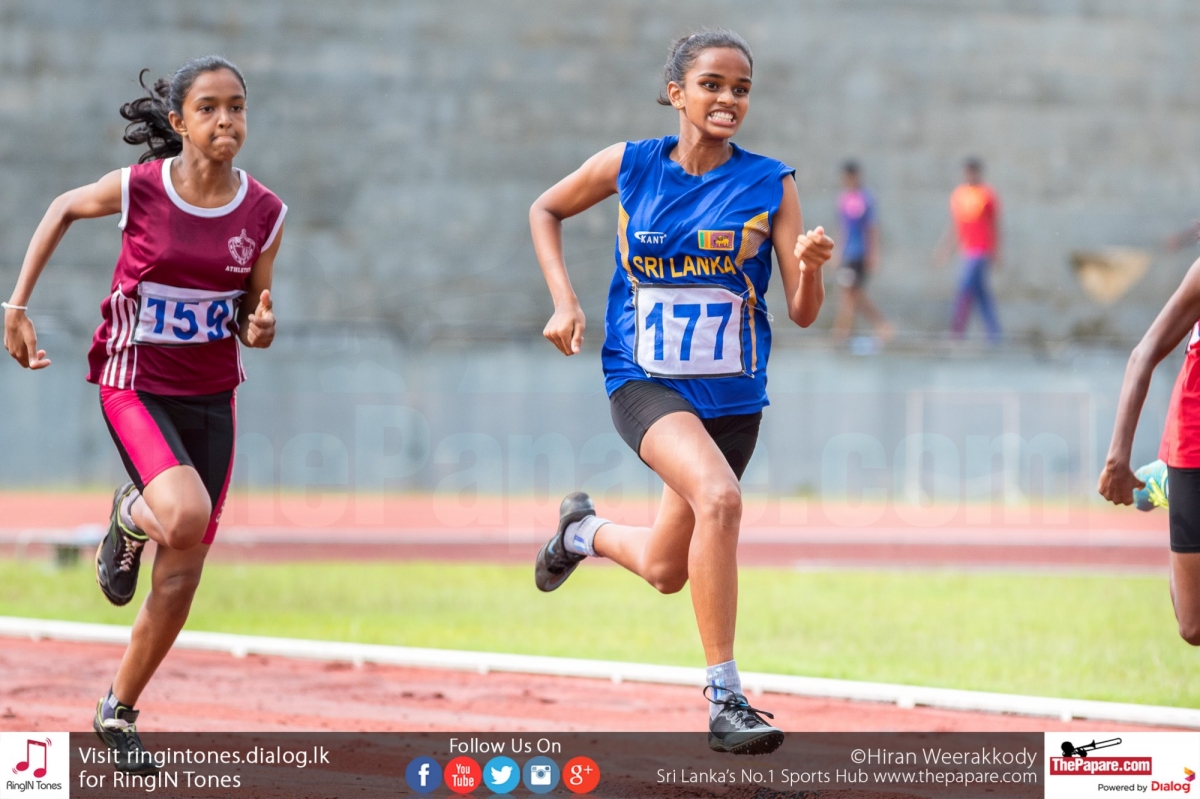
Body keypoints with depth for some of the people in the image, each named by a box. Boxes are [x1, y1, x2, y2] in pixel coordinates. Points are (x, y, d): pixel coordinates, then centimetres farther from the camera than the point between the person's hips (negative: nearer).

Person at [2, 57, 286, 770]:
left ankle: (120, 712, 24)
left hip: (211, 395, 4)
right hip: (135, 384, -4)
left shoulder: (265, 214, -6)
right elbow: (64, 210, 7)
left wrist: (261, 326, -20)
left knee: (183, 571, 5)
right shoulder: (139, 189, -14)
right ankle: (129, 519, 10)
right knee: (186, 515, -29)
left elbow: (252, 324, 5)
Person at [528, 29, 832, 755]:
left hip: (732, 395, 3)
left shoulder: (771, 185, -5)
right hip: (644, 381, -3)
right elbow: (546, 210, 13)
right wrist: (564, 300, 0)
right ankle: (726, 702, -27)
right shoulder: (629, 166, -4)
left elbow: (804, 314, -7)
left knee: (667, 572, 12)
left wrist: (809, 267, -29)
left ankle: (584, 531, 48)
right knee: (719, 497, -31)